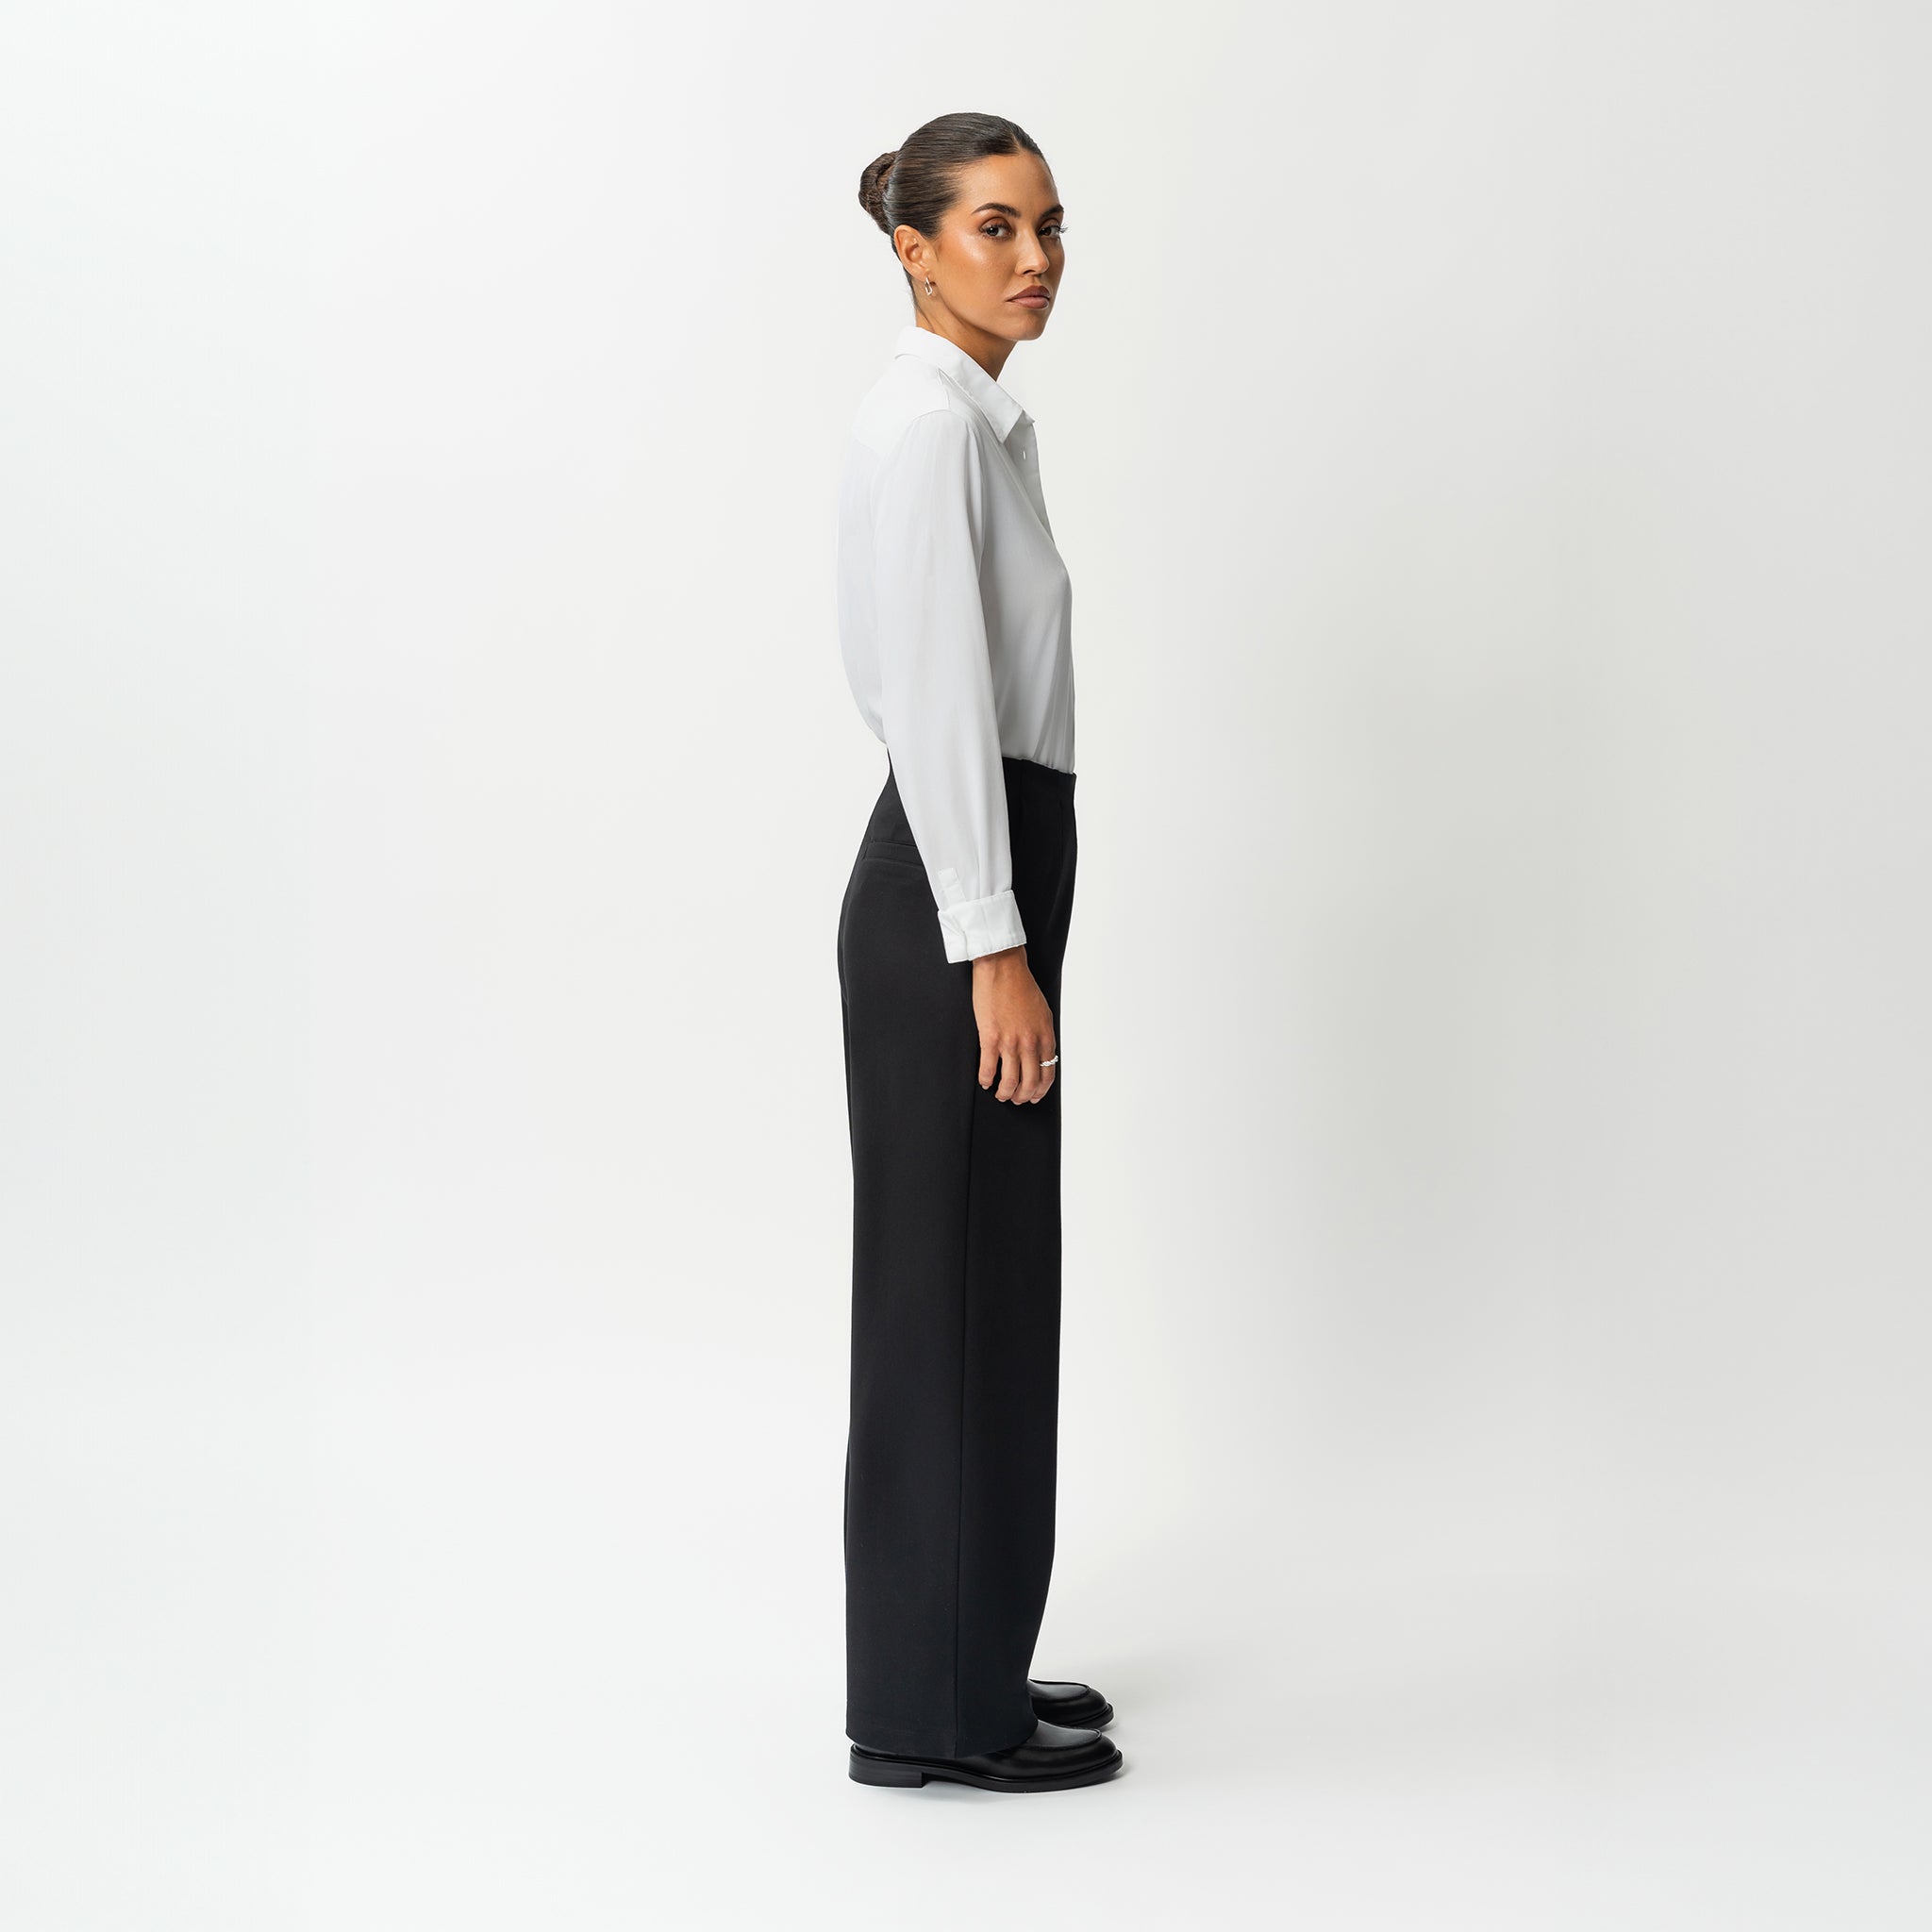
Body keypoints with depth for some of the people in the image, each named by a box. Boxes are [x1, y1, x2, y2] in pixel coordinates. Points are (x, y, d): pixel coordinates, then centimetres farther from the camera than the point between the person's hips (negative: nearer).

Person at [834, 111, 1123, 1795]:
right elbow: (938, 700, -21)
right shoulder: (926, 423, -15)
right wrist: (994, 949, -23)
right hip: (956, 899, -10)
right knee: (953, 1297, -2)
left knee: (987, 1293, 15)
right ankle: (932, 1709, 10)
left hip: (984, 881, 10)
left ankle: (966, 1669, 25)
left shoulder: (975, 420, 17)